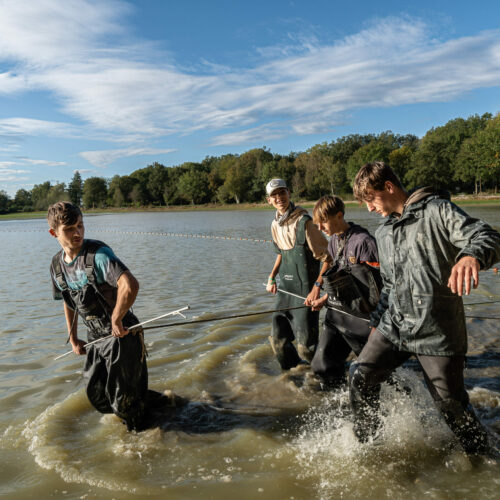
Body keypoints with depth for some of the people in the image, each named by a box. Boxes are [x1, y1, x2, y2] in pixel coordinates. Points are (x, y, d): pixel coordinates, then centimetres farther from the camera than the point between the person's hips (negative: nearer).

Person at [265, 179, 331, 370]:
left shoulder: (304, 222, -17)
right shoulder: (275, 225, 6)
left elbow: (327, 258, -15)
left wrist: (317, 286, -22)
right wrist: (272, 277, 15)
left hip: (305, 290, -7)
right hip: (285, 289, 7)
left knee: (306, 344, -3)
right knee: (278, 340, 12)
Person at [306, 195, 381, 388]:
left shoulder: (363, 241, -17)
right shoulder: (334, 242, 10)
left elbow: (380, 282, -17)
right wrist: (324, 300, 13)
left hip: (361, 316, -8)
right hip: (337, 313, 8)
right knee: (322, 365, 9)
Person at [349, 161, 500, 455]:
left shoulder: (437, 210, -8)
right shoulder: (384, 233, 14)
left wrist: (471, 255, -44)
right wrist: (377, 320, 22)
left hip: (437, 331, -6)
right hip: (394, 326, 6)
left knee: (450, 402, 4)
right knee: (361, 377, -2)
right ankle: (366, 444, 21)